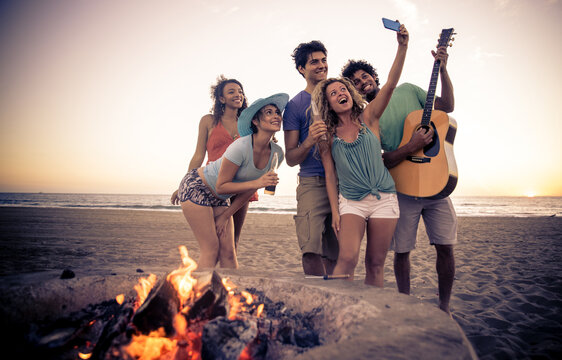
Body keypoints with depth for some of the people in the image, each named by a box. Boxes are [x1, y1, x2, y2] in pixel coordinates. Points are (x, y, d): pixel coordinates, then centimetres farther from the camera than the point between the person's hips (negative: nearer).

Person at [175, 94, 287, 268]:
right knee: (211, 249, -10)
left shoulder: (277, 153, -9)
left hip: (219, 199, 6)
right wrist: (257, 182, -32)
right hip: (195, 187, -6)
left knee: (228, 252, 1)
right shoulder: (241, 147, -30)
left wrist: (225, 216, 3)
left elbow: (249, 190, 1)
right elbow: (221, 186, -22)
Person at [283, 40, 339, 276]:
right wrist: (309, 142, -18)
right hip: (313, 184, -3)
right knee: (312, 249, -16)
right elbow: (290, 159, 3)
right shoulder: (295, 105, 5)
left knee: (334, 254, 4)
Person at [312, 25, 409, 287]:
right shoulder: (328, 136, 4)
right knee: (347, 258, -19)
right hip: (351, 202, -1)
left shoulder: (368, 118, 4)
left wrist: (402, 46, -18)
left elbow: (390, 84, -8)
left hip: (383, 199, 1)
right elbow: (330, 176, 3)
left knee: (375, 263, 5)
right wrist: (335, 211, -4)